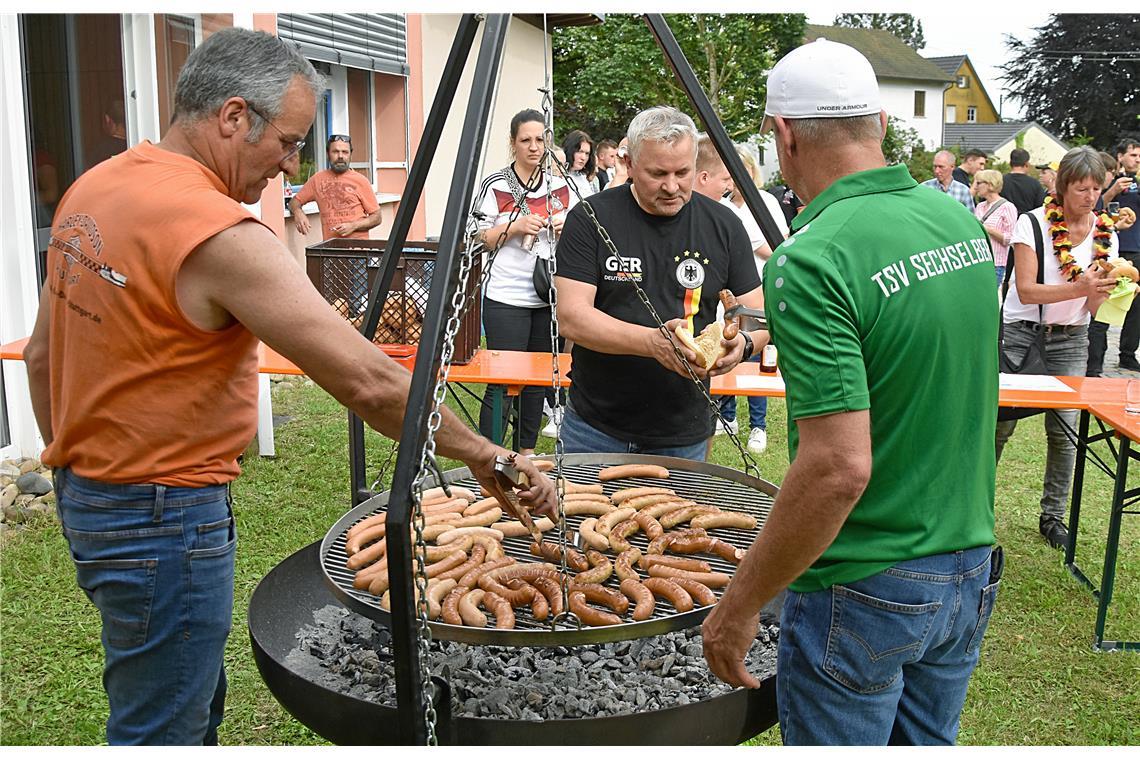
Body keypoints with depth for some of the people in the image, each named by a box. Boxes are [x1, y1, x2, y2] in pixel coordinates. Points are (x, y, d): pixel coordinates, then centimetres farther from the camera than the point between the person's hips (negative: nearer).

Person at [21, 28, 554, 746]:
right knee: (165, 730, 7)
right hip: (164, 518, -9)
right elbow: (369, 382, -27)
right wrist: (487, 457, -17)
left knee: (196, 698, 23)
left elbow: (41, 355, 13)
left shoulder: (92, 188, 5)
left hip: (87, 494, 9)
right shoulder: (219, 234, -24)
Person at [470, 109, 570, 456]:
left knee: (538, 378, 12)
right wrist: (515, 226, -16)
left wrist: (568, 228, -3)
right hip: (507, 299, -5)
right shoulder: (495, 186, -3)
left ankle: (526, 452, 24)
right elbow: (480, 241, -2)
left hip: (550, 297, 5)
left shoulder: (560, 186, 11)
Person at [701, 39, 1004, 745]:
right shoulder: (962, 222, 1)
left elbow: (839, 468, -29)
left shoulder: (813, 262, -24)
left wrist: (738, 606, -18)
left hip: (863, 592, -7)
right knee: (928, 744, 25)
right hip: (972, 568, 8)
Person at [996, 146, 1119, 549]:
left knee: (1064, 430, 2)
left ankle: (1053, 516, 16)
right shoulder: (1032, 223, -10)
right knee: (1000, 422, -4)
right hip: (1021, 333, -3)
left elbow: (1094, 309, 1)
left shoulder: (1105, 234, 2)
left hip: (1071, 340, 4)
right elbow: (1026, 290, -18)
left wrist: (1101, 290, -21)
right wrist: (1080, 288, -30)